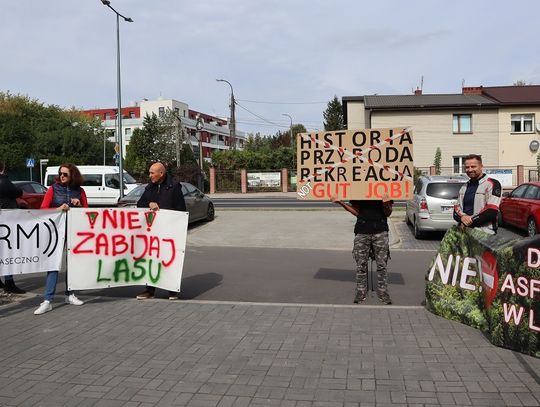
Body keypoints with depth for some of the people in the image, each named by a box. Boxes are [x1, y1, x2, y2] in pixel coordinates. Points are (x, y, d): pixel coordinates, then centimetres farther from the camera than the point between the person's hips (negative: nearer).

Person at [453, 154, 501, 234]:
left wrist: (471, 219, -14)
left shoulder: (492, 184, -2)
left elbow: (492, 211, -12)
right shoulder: (464, 187, 19)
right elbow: (457, 208, 12)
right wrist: (462, 217, -11)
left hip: (485, 234, -6)